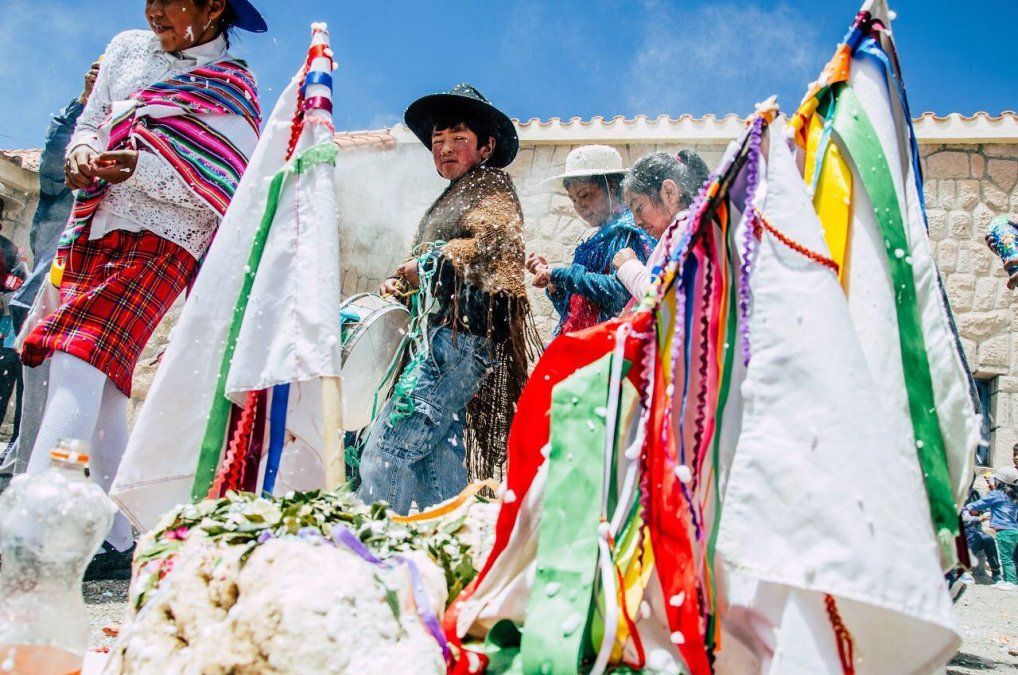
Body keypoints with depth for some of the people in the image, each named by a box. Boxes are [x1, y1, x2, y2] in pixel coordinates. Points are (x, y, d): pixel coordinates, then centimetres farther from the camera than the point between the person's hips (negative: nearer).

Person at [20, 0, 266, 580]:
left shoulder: (233, 88, 1)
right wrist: (83, 153, -4)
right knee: (103, 390, 2)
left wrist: (142, 166, -19)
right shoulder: (128, 48, 17)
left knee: (78, 360, -24)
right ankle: (118, 544, 7)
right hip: (91, 233, 6)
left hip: (159, 243, -6)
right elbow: (88, 123, 19)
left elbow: (223, 189, -8)